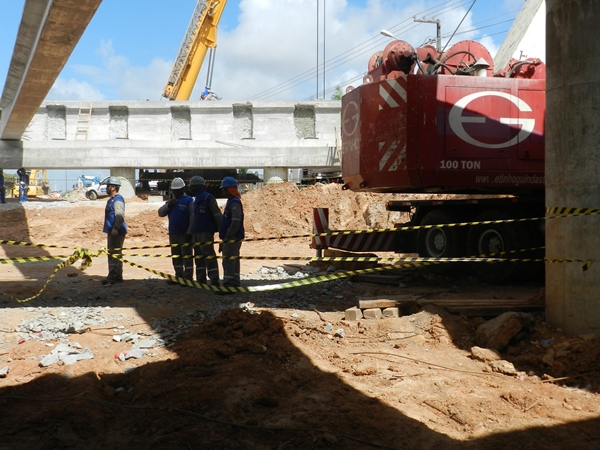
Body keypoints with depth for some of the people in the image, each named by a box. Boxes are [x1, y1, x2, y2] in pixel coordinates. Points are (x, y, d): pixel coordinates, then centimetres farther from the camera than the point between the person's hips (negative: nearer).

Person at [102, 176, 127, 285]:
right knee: (114, 254, 14)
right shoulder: (112, 199, 19)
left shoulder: (117, 199, -14)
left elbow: (119, 215, -25)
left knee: (114, 254, -10)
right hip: (113, 231, 11)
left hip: (117, 232, -11)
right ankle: (117, 277, 20)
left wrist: (115, 228, -29)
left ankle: (112, 277, -11)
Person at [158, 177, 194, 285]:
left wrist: (189, 232, -17)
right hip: (173, 233, 7)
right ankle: (179, 276, 21)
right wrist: (168, 205, -8)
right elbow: (160, 213, 10)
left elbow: (193, 217, -12)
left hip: (185, 234, -7)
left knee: (186, 256, -5)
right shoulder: (171, 201, 17)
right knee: (176, 256, 12)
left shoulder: (189, 200, -5)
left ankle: (188, 277, -3)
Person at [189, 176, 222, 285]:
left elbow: (217, 214, -14)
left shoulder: (209, 198, -8)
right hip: (197, 233, 10)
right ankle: (200, 280, 17)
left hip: (206, 232, -10)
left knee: (209, 256, -12)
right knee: (199, 257, 11)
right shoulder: (197, 200, 19)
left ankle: (214, 280, -12)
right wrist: (192, 231, 22)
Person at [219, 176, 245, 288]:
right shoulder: (232, 201, 16)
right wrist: (225, 235, 18)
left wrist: (227, 236, -19)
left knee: (228, 261, -10)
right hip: (233, 238, 11)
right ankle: (234, 282, 23)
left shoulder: (234, 203, -16)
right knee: (234, 260, 15)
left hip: (232, 238, -11)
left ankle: (229, 283, -10)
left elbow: (236, 222, -25)